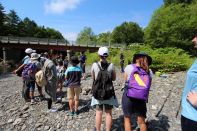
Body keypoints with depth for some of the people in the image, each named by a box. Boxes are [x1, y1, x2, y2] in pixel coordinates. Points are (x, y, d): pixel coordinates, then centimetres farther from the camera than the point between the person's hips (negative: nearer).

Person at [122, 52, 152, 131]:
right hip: (141, 98, 3)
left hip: (128, 96, -2)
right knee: (142, 121, 19)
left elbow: (125, 80, 2)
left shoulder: (129, 67, -8)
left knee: (127, 119, 17)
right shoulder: (149, 71, 0)